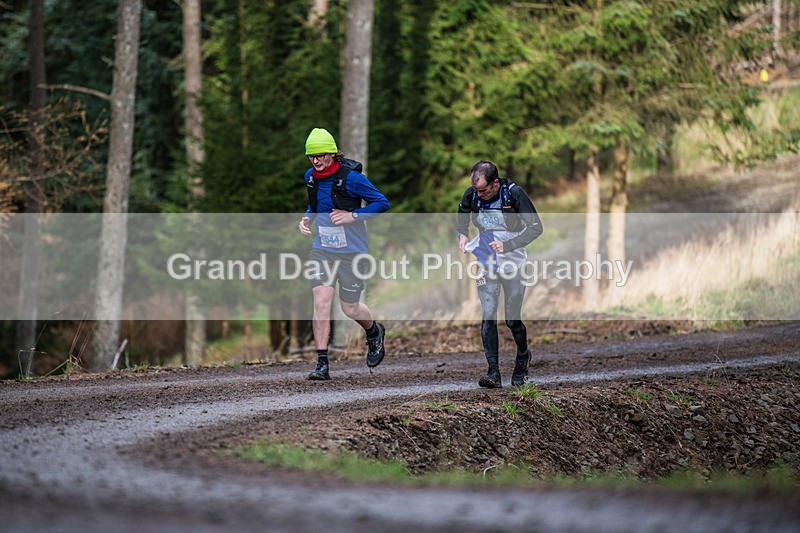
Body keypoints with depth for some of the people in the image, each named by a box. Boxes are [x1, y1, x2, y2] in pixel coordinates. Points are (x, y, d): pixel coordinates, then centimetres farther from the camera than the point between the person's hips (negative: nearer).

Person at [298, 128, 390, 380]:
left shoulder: (350, 177, -16)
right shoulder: (310, 177, 3)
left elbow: (382, 202, -11)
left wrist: (352, 216, -21)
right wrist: (307, 218, 3)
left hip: (352, 252, -4)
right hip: (322, 250, 4)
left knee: (350, 308, 7)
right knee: (321, 303, -11)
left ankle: (375, 332, 41)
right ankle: (322, 364, -10)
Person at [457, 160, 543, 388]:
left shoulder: (514, 193, -18)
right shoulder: (472, 194, -6)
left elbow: (536, 227, -16)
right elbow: (462, 213, 20)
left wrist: (508, 245, -26)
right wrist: (462, 234, 2)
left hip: (512, 262, -3)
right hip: (486, 262, 3)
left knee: (512, 319, 2)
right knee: (488, 316, -9)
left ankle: (523, 356, 32)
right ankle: (493, 372, -10)